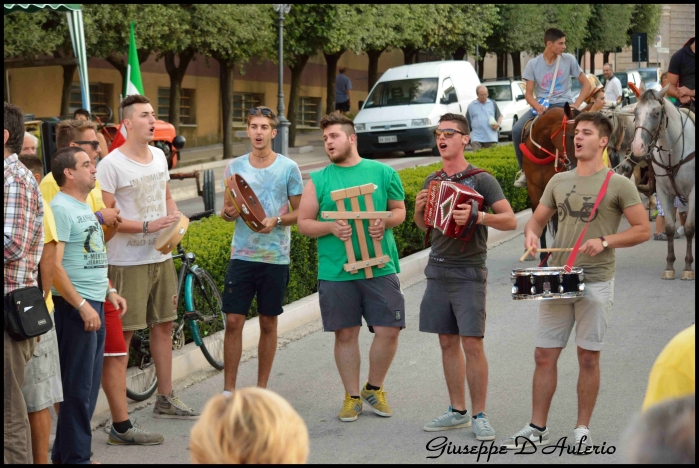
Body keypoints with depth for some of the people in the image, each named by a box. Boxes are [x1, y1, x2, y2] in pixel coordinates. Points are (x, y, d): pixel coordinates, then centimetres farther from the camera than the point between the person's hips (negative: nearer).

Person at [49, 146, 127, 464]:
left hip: (94, 305, 9)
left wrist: (109, 292, 18)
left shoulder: (85, 207, 16)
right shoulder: (60, 208, -14)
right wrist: (82, 305, -22)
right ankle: (75, 456, 5)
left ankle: (64, 453, 22)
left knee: (89, 386, 13)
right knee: (78, 387, -3)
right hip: (75, 307, -9)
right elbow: (54, 265, -21)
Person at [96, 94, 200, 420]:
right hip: (128, 262, -8)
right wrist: (148, 226, -22)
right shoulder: (111, 165, -13)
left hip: (161, 257, 8)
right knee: (123, 334, -5)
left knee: (164, 326, 15)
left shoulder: (159, 156, 10)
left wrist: (176, 217, 2)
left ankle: (165, 400, 28)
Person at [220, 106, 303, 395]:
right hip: (241, 255, 1)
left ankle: (261, 389, 18)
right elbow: (226, 210, 13)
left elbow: (300, 212, 3)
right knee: (233, 321, -3)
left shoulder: (288, 168, 0)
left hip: (275, 257, -1)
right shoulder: (235, 166, 6)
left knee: (268, 324, 8)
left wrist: (276, 220, -15)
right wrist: (229, 212, -11)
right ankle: (228, 389, 6)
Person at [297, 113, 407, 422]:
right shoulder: (318, 180, 6)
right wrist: (330, 227, -12)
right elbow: (303, 223, 6)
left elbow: (399, 209, 12)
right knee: (345, 334, 6)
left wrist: (385, 223, -9)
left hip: (380, 266, 0)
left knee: (388, 330, -2)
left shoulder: (382, 172, 6)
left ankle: (374, 388, 21)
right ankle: (352, 396, 20)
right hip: (335, 270, 0)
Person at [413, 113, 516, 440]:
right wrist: (419, 209, 1)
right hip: (438, 271, 6)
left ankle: (479, 415, 1)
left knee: (472, 343, -8)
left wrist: (477, 217, -27)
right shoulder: (432, 181, 11)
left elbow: (510, 221, -12)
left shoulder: (481, 179, -6)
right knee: (448, 342, 10)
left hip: (469, 274, -6)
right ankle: (457, 412, 18)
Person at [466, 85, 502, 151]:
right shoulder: (471, 106, 7)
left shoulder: (492, 103, 10)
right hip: (477, 138, -1)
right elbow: (468, 122, 10)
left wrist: (498, 124, -3)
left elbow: (499, 116, 18)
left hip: (491, 138, 1)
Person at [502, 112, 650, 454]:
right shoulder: (559, 181, 11)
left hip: (596, 282, -4)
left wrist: (605, 241, -17)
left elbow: (643, 230, -4)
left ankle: (582, 430, 15)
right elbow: (538, 219, 18)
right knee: (544, 355, 4)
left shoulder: (618, 184, -3)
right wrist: (531, 233, -5)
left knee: (588, 357, 4)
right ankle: (537, 429, 14)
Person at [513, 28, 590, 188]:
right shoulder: (533, 64, -1)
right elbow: (528, 94, -1)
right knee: (517, 130, -22)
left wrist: (576, 104, -12)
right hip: (542, 105, 1)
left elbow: (586, 84, 3)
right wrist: (538, 106, -22)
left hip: (563, 104, -1)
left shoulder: (569, 60, -1)